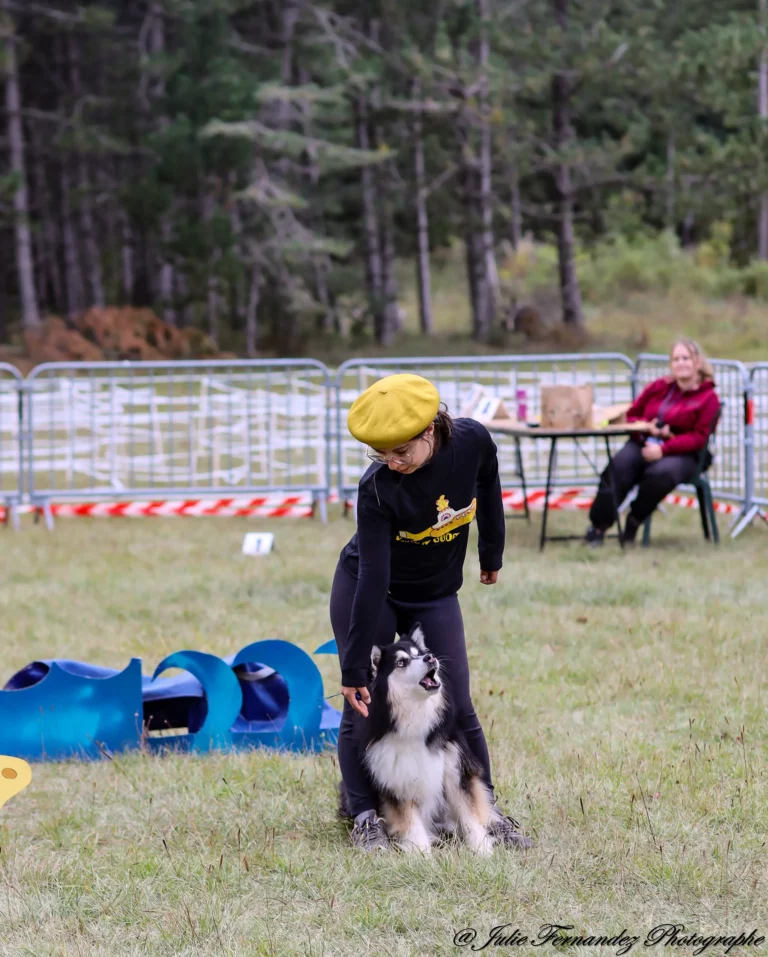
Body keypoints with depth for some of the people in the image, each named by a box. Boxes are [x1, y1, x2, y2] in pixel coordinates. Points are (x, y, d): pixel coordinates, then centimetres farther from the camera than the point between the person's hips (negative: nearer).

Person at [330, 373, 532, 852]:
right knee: (362, 704, -6)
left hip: (436, 596, 3)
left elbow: (488, 494, 1)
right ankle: (366, 816, 3)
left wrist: (492, 555, 16)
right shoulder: (378, 488, -31)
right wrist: (355, 670, -29)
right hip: (366, 592, -3)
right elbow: (373, 580, -31)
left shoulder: (473, 441, -23)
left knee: (457, 707, 0)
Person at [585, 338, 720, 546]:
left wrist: (663, 449, -21)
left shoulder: (708, 397, 2)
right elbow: (631, 415, 18)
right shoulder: (659, 387, 15)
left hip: (681, 454, -3)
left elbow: (699, 437, -7)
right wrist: (648, 427, -7)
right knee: (618, 466, -30)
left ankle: (633, 522, -17)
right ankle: (599, 525, -28)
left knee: (660, 473, -39)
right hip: (643, 443, 3)